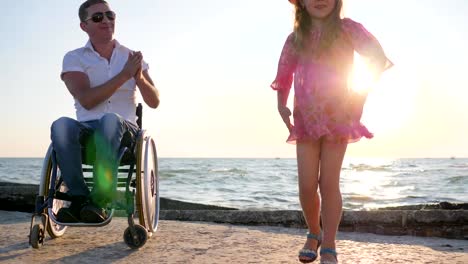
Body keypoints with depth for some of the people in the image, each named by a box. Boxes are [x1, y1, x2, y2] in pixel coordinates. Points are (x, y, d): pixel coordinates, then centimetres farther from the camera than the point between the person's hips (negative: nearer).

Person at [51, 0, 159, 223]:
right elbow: (86, 101, -12)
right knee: (61, 125, -33)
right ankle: (79, 198, -29)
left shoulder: (132, 57, 11)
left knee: (110, 120, -36)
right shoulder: (74, 59, 5)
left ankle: (100, 199, -36)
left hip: (124, 130, 0)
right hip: (86, 132, 0)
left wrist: (140, 78, -14)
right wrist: (124, 75, -17)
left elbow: (154, 102, 6)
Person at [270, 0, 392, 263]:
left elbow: (377, 57, -6)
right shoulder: (295, 39, 8)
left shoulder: (347, 29, -2)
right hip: (305, 121, 3)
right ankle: (314, 234, 25)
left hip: (338, 118, -3)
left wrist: (361, 96, -12)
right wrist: (281, 105, 1)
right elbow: (284, 77, 17)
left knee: (329, 184, -5)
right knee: (307, 186, 0)